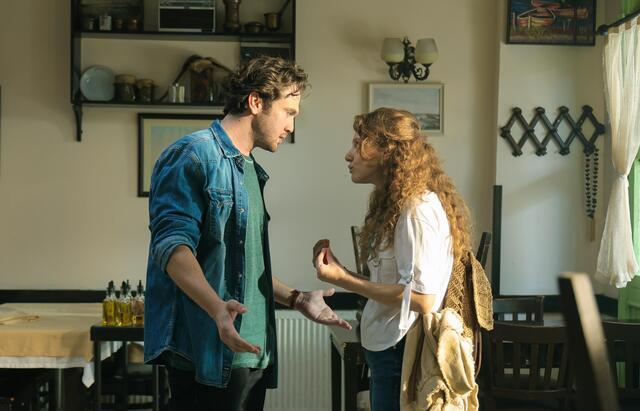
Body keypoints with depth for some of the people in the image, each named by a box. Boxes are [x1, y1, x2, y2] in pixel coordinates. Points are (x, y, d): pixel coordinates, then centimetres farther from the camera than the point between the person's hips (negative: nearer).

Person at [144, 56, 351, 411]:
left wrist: (296, 299, 22)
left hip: (252, 352, 9)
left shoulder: (250, 171, 20)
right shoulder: (193, 156, -9)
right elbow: (172, 244, -21)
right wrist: (218, 309, -34)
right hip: (209, 353, -9)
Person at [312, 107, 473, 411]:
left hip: (402, 355, -9)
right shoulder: (394, 204, 13)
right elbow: (390, 283, 10)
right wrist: (337, 269, 0)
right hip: (387, 351, 9)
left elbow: (422, 299, -22)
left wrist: (343, 280, -18)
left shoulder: (417, 209, -16)